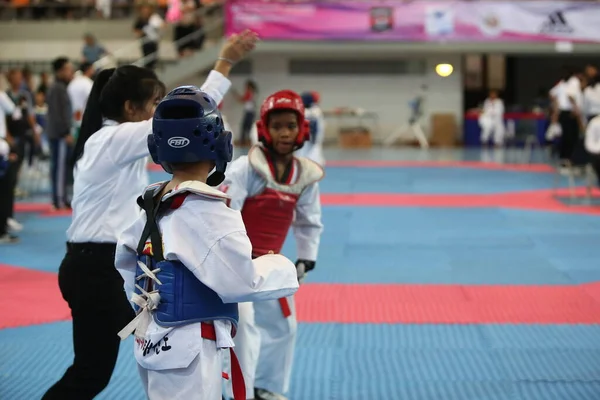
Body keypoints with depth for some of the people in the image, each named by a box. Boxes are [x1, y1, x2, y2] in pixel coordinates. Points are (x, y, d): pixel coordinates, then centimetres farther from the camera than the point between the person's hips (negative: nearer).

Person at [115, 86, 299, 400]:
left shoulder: (152, 203, 5)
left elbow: (125, 262, 16)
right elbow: (240, 282, -22)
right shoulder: (207, 211, -20)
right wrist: (280, 267, -5)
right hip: (188, 353, -9)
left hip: (153, 341, 9)